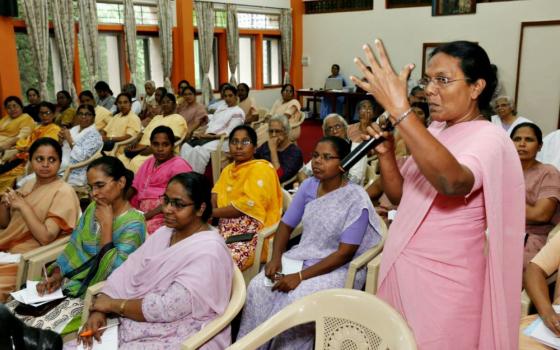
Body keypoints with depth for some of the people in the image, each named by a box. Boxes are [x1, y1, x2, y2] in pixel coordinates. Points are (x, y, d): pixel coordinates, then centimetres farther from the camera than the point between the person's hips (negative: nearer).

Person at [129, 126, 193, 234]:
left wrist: (147, 216, -21)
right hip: (142, 211, 7)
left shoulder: (179, 165, -2)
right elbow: (134, 187, 20)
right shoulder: (148, 162, 22)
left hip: (163, 214, -6)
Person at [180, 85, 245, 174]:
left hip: (220, 139, -7)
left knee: (199, 150, -35)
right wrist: (203, 133, 7)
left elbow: (229, 133, -8)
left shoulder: (238, 112, 2)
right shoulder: (221, 108, 27)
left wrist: (210, 136, -14)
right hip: (207, 136, 7)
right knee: (186, 146, -21)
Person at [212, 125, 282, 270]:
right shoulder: (228, 170, 19)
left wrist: (211, 212, -9)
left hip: (251, 235, -7)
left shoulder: (261, 169, -8)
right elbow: (214, 198, 10)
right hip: (225, 230, 7)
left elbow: (246, 207, -16)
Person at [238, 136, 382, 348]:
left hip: (339, 269, -5)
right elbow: (286, 225, 7)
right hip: (302, 257, 6)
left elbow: (345, 253, -20)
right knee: (258, 287, -15)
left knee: (295, 299, -30)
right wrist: (276, 258, -12)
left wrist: (300, 276, -24)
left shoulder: (356, 199, -18)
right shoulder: (308, 186, 0)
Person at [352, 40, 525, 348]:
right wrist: (385, 153, -9)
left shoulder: (489, 137, -17)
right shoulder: (434, 131, 7)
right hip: (402, 269, 7)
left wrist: (399, 109, -43)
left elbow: (452, 182, -39)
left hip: (444, 281, -7)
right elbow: (400, 197, 8)